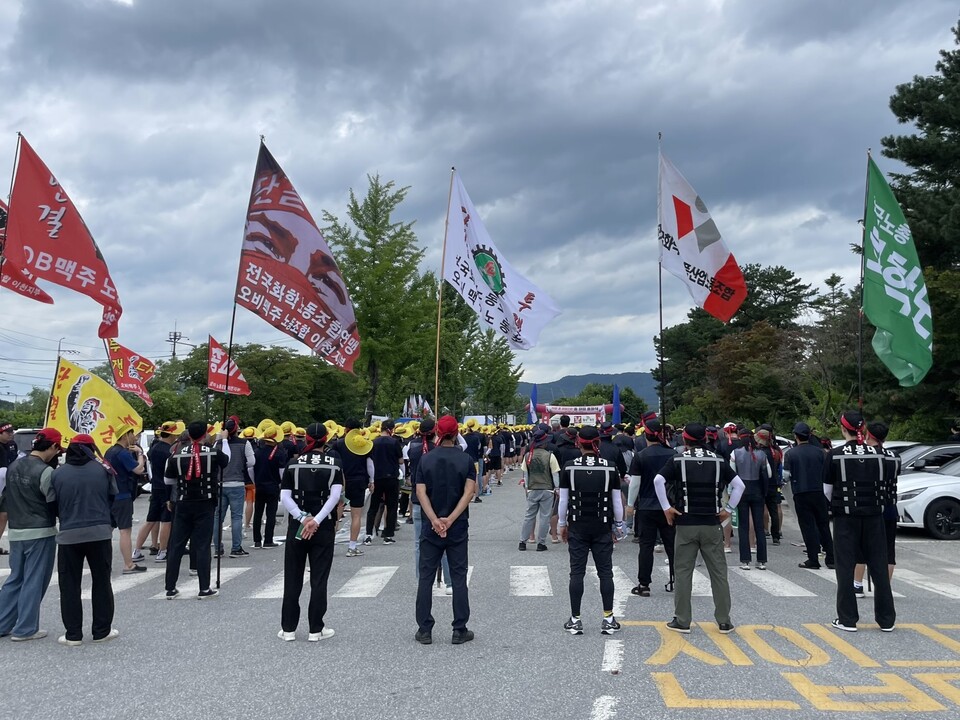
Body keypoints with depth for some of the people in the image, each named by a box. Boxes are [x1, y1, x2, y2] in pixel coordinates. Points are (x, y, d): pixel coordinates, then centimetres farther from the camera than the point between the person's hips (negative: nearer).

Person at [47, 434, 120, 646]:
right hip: (100, 533, 0)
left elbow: (52, 505, 3)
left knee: (69, 585, 11)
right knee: (101, 582, 12)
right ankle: (102, 630, 18)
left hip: (69, 535, 0)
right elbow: (113, 499, 6)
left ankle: (73, 635, 14)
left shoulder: (58, 474, -3)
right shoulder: (103, 470, -2)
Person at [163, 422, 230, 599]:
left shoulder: (177, 455, -4)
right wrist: (224, 439, 30)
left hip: (183, 504, 2)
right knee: (202, 546, 2)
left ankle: (170, 588, 15)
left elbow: (169, 478, 9)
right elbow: (226, 458, 15)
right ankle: (204, 589, 5)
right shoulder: (213, 453, -8)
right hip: (205, 504, -2)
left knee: (176, 546, 10)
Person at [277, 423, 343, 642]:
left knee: (292, 579, 10)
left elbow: (284, 497, -7)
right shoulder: (334, 465, -1)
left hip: (296, 526, 1)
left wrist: (303, 518, -13)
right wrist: (316, 520, -16)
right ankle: (316, 629, 9)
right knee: (319, 580, 5)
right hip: (324, 528, -1)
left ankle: (288, 628, 16)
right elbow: (335, 496, -13)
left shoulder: (294, 465, 2)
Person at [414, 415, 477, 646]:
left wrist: (435, 521, -15)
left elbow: (421, 492, -9)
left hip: (431, 527, 0)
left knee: (426, 577, 8)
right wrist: (450, 520, -15)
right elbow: (469, 492, -13)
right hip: (457, 527, 0)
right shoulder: (465, 459, -3)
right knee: (458, 577, 7)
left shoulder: (426, 459, -1)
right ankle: (460, 631, 10)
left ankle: (424, 630, 12)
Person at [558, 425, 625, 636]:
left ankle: (575, 620, 9)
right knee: (605, 572, 8)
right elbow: (617, 500, -1)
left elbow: (563, 500, -2)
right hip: (603, 528, 0)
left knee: (576, 573, 5)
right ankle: (608, 619, 11)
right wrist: (619, 525, 12)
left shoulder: (569, 468, -6)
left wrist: (562, 525, 11)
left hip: (577, 527, 0)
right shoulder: (610, 468, -6)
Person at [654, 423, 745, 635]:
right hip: (712, 524, 2)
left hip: (686, 524, -2)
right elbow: (739, 485, 1)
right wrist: (728, 509, 6)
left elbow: (658, 480, -17)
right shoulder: (718, 461, 4)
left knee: (683, 572, 5)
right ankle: (724, 621, 15)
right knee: (719, 572, 9)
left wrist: (666, 507, -9)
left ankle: (682, 621, 9)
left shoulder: (678, 460, -3)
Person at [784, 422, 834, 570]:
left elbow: (786, 476, -6)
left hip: (801, 494, -3)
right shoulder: (819, 451, 1)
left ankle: (813, 560, 4)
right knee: (824, 525, 12)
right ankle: (831, 559, 14)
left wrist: (789, 479, 14)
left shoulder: (790, 453, -6)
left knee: (808, 526, 3)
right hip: (819, 492, 3)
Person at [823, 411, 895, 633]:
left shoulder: (835, 455, -8)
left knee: (845, 568, 5)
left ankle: (848, 619, 9)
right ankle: (886, 619, 18)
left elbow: (827, 490, -2)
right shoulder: (878, 455, 0)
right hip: (874, 516, 3)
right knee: (879, 567, 11)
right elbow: (882, 487, 5)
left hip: (846, 517, -3)